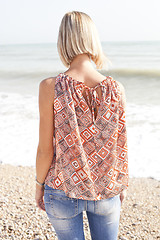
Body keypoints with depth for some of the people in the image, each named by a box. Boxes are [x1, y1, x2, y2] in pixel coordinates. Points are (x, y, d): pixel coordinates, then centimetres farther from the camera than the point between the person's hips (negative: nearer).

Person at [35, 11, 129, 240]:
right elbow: (120, 146, -5)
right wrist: (123, 183, 11)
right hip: (106, 191, 2)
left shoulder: (51, 87, -19)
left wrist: (39, 184, 4)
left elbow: (45, 149, -14)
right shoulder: (116, 89, -13)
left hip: (64, 189, -1)